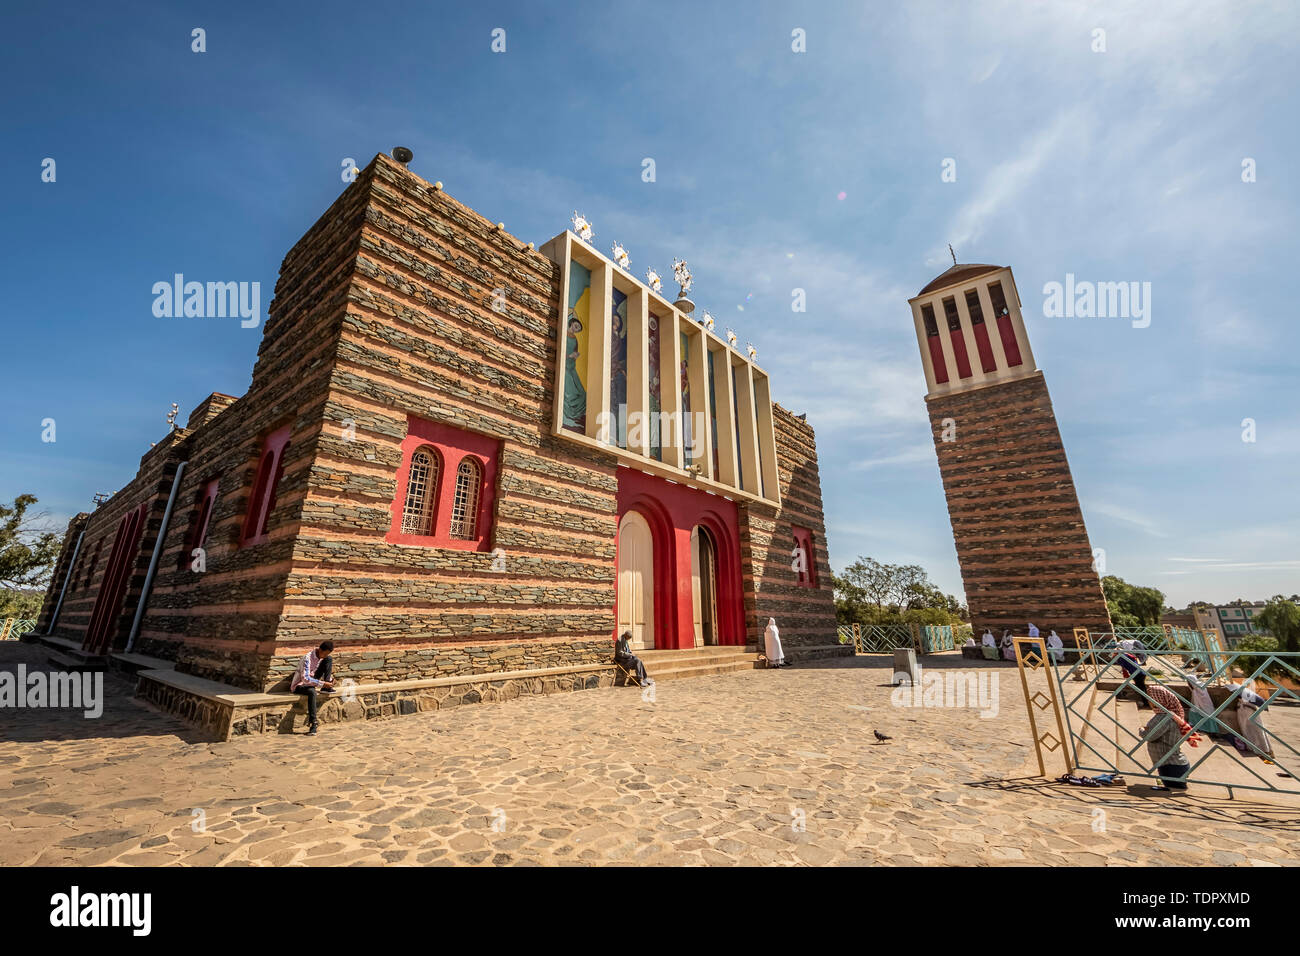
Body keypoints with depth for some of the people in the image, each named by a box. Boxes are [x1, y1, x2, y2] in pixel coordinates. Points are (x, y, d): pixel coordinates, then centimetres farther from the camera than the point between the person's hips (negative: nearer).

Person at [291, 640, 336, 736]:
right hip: (299, 684, -6)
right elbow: (305, 679, -33)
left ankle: (327, 687, -10)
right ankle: (313, 723, -38)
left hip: (312, 680, 6)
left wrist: (330, 679, -11)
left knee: (330, 659, -10)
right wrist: (322, 684, -35)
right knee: (311, 691, -42)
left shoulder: (326, 656, -5)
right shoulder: (308, 659, -27)